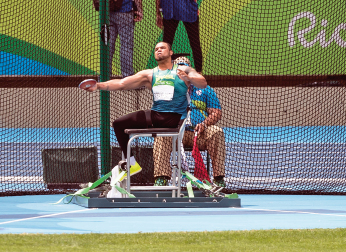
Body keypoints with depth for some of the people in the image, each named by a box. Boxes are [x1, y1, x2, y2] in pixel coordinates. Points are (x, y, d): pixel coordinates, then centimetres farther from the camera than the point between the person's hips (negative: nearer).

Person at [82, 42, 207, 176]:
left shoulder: (183, 70, 7)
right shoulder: (149, 75, 17)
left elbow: (203, 83, -7)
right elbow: (122, 83, 10)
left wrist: (187, 78, -28)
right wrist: (99, 85, -5)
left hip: (176, 118, -5)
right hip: (155, 114, 5)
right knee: (119, 123, -3)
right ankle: (131, 164, 4)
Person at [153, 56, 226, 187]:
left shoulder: (204, 89, 18)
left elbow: (216, 113, 10)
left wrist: (205, 124, -11)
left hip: (200, 133, 0)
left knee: (216, 132, -31)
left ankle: (219, 178, -32)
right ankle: (161, 178, -38)